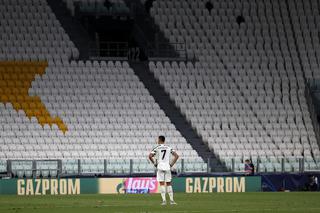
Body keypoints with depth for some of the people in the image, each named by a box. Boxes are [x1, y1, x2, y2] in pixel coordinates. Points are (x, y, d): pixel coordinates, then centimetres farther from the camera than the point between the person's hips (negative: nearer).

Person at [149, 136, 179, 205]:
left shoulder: (157, 148, -1)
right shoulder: (169, 148, 9)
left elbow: (150, 156, -12)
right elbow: (176, 156, 5)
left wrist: (154, 163, 1)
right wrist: (171, 164, 8)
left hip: (160, 167, -3)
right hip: (167, 167, 3)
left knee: (162, 184, -2)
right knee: (168, 183, 10)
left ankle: (164, 200, -10)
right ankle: (171, 200, 6)